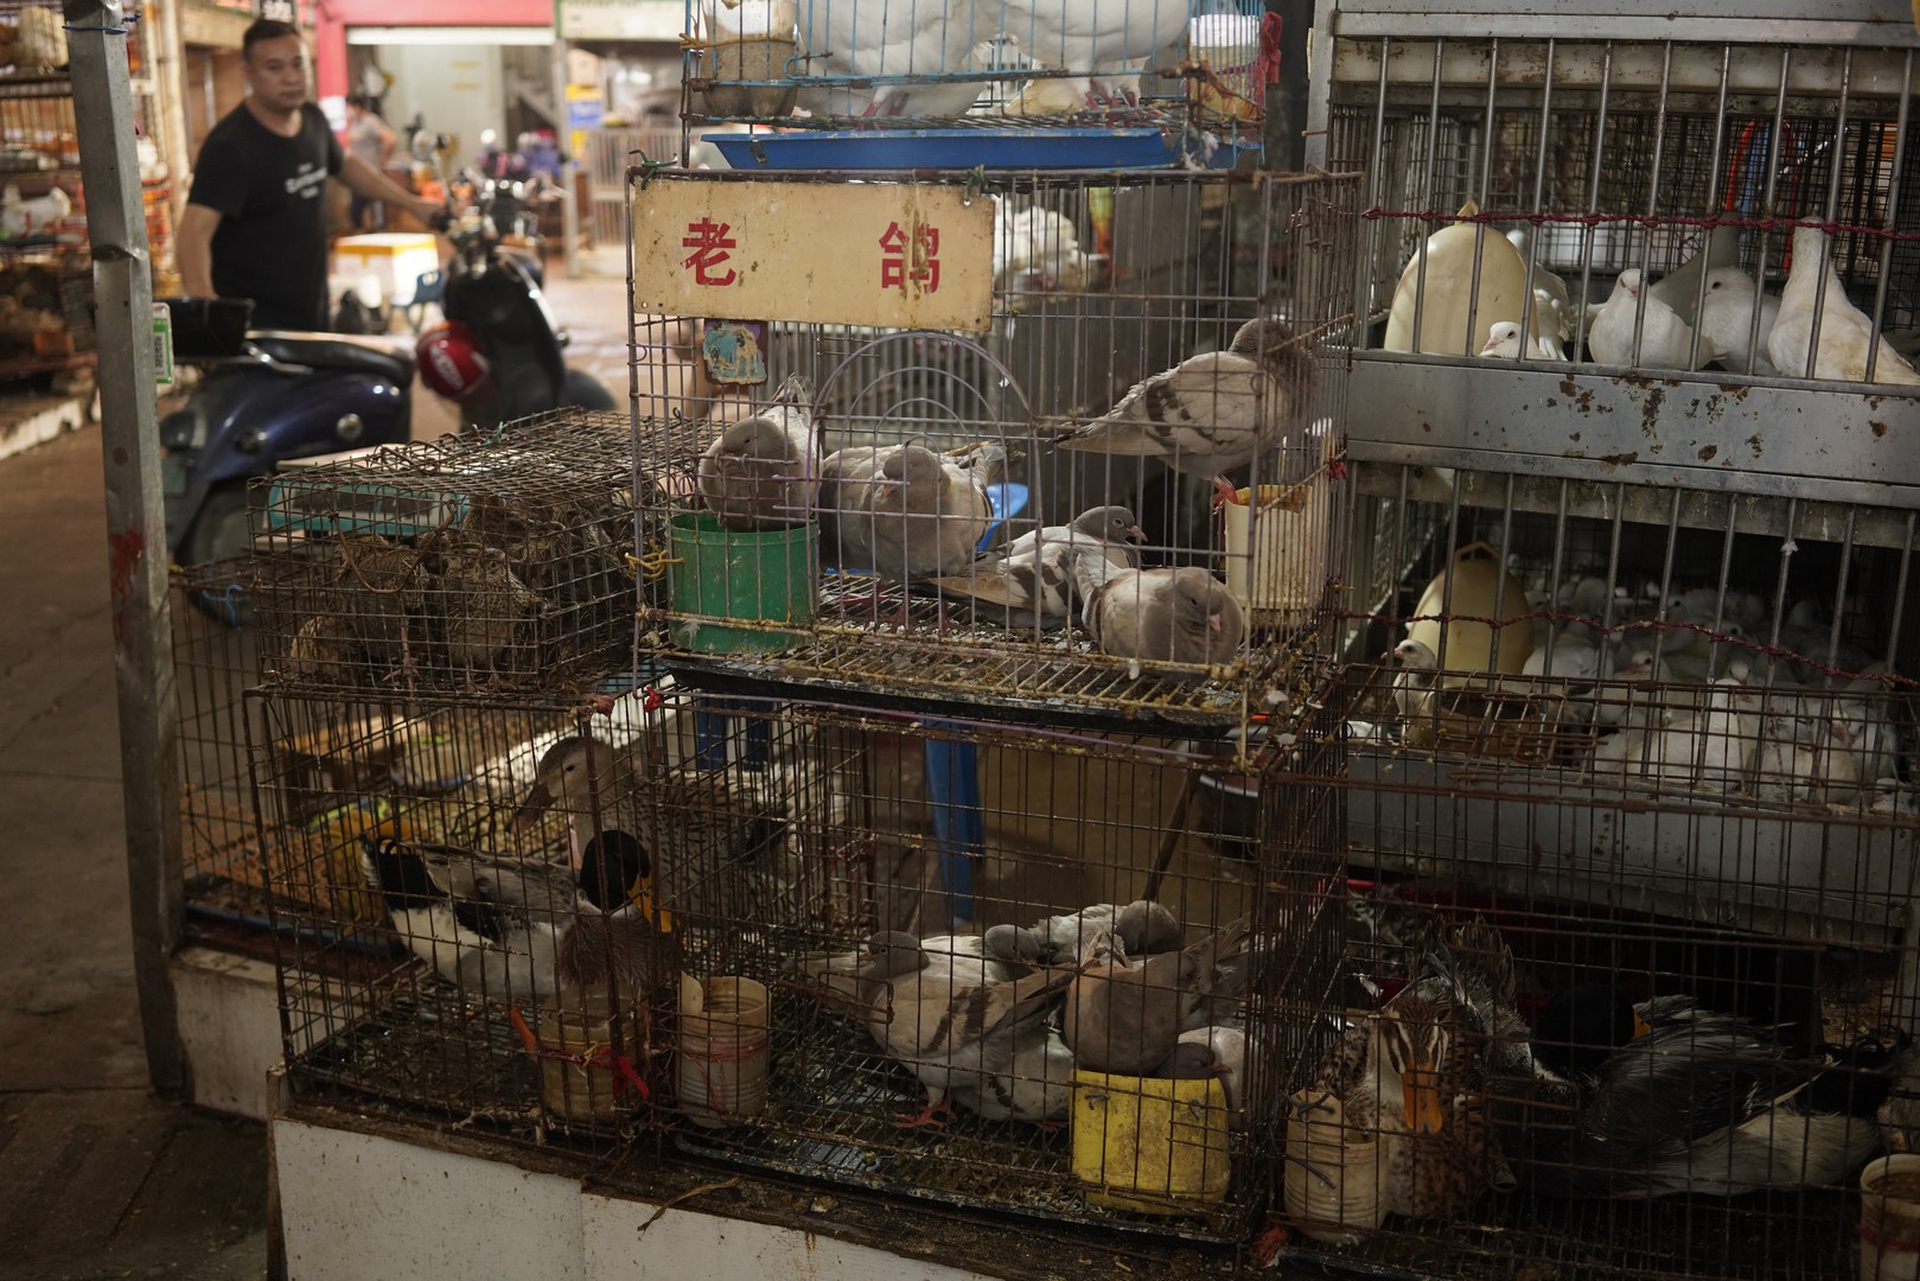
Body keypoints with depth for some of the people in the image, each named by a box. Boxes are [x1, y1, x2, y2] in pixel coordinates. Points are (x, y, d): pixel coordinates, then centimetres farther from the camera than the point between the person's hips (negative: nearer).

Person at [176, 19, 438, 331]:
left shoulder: (312, 120, 6)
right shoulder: (230, 145, -19)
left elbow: (343, 164, 28)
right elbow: (194, 229, -30)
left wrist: (412, 203, 27)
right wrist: (201, 296, -47)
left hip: (311, 315, 8)